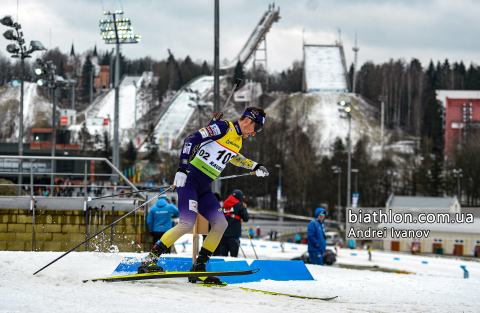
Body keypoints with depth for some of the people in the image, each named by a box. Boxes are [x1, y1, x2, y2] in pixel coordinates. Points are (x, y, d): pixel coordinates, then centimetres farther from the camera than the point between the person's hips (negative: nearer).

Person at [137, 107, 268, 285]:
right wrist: (182, 167, -28)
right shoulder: (222, 128, -9)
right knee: (187, 223, -23)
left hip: (204, 190, 9)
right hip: (189, 179, -9)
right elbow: (192, 139, -18)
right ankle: (149, 261, -19)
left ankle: (198, 269, 1)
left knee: (221, 224, -3)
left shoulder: (238, 141, 18)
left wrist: (254, 167, 40)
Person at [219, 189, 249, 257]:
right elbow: (246, 218, 0)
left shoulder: (224, 205, 14)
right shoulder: (239, 205, -4)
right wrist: (244, 208, 12)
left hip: (223, 234, 5)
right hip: (234, 234, -5)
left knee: (223, 254, 7)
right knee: (234, 254, -3)